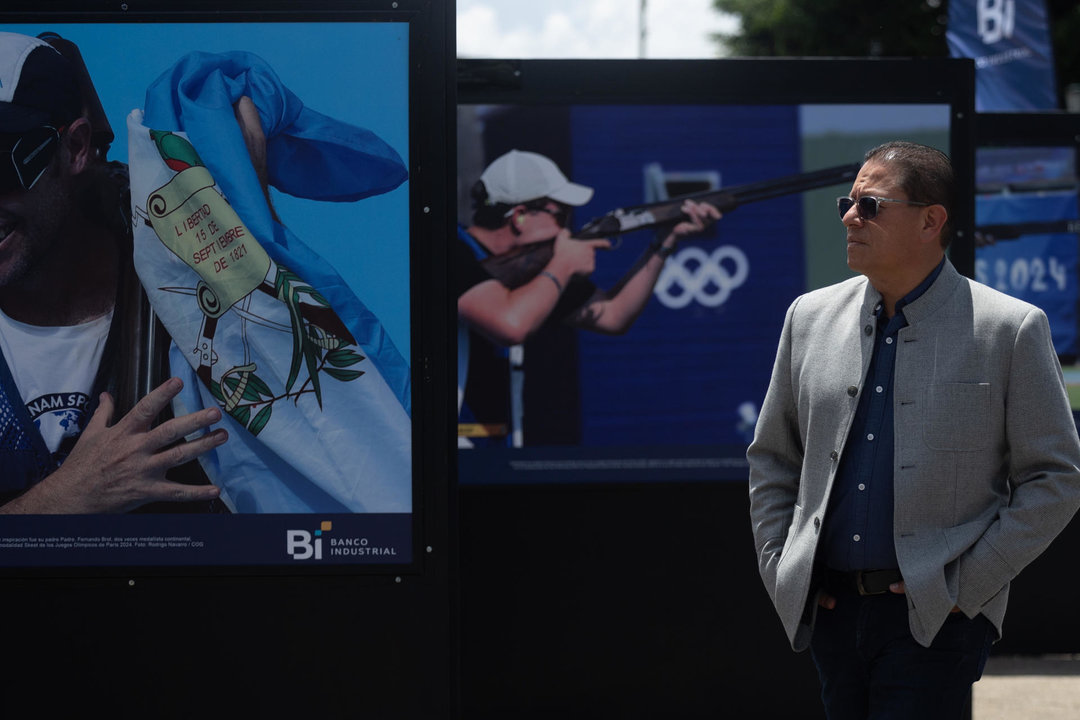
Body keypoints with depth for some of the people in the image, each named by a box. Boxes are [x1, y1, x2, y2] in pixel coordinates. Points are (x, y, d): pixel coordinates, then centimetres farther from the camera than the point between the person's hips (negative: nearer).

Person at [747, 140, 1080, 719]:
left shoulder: (1012, 329, -4)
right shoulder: (810, 318, 10)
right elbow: (771, 457, 20)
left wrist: (965, 586, -8)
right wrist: (779, 569, 8)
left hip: (935, 618, -5)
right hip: (830, 604, 5)